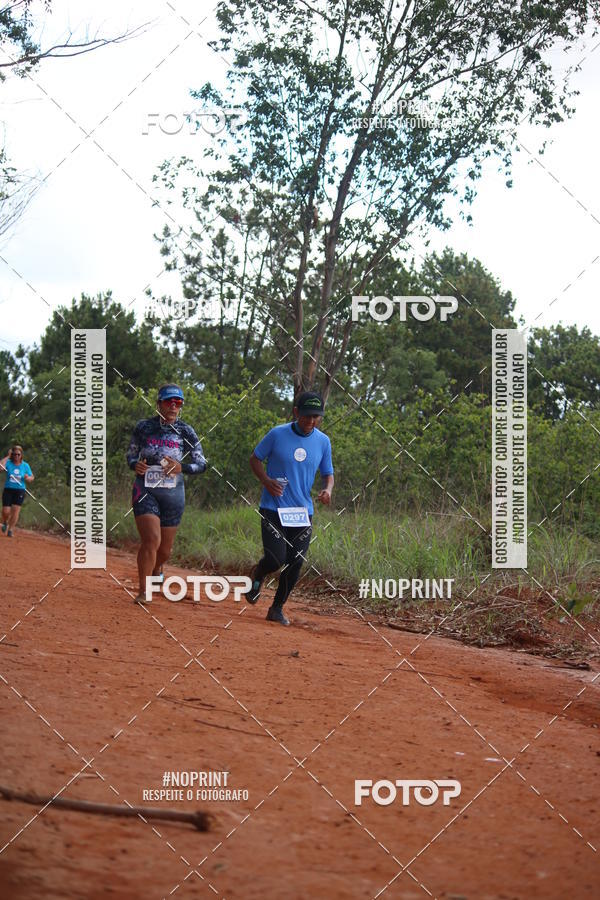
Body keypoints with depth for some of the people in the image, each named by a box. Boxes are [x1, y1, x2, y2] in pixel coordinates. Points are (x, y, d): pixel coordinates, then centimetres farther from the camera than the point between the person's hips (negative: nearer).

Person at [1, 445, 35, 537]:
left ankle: (10, 530, 4)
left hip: (20, 491, 1)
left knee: (16, 510, -8)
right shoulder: (8, 463, -3)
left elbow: (31, 477, 10)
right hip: (8, 490, -1)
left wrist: (28, 478, -14)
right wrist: (7, 457, -16)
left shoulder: (25, 465, 2)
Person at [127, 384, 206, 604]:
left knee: (165, 550, 10)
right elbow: (131, 454, 13)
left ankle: (155, 570, 46)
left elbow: (201, 464, 4)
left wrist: (181, 467, -15)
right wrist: (135, 465, -11)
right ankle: (143, 592, -14)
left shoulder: (185, 431, 2)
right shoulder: (144, 427, 2)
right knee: (151, 538, -20)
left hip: (173, 493, 2)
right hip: (145, 490, -2)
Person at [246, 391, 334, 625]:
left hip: (303, 512, 4)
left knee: (295, 564, 1)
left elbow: (328, 473, 14)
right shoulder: (277, 434, -7)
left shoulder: (323, 441, 4)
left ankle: (277, 608, 20)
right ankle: (257, 575, 21)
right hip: (273, 509, -4)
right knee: (275, 559, -15)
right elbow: (255, 459, 4)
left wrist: (327, 490, -9)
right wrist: (266, 480, -15)